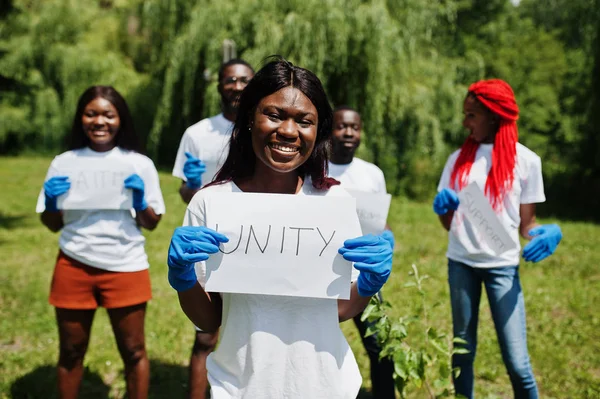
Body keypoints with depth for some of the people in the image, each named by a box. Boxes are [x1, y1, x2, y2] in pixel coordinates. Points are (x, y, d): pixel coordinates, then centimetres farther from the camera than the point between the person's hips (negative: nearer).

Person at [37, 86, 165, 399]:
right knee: (70, 351, 11)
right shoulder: (64, 163, 4)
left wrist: (139, 200, -15)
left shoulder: (139, 164, 2)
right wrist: (51, 202, -12)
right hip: (74, 266, 1)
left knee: (133, 351, 6)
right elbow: (53, 225, 9)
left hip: (125, 267, -1)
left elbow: (152, 224, 4)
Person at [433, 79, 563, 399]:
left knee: (517, 360, -5)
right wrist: (442, 207, -12)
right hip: (460, 263, 3)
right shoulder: (459, 158, 7)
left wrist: (549, 232, -19)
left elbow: (525, 222, 1)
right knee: (462, 351, 11)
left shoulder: (526, 160, -1)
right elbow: (449, 223, 9)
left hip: (502, 265, -3)